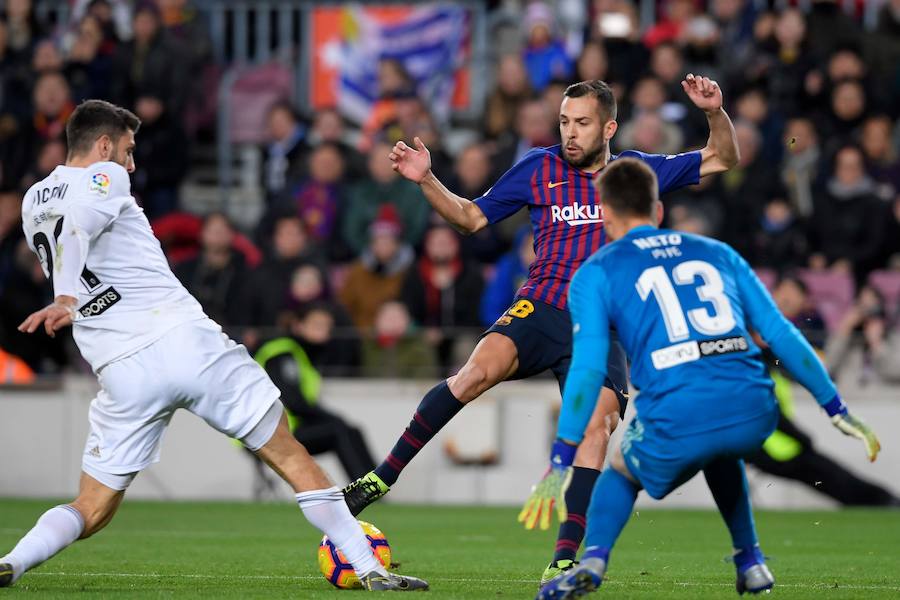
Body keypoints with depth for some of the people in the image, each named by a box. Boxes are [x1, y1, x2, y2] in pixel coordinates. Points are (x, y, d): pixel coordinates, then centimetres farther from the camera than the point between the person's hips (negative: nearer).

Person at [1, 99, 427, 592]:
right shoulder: (103, 178, 0)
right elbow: (77, 222, -22)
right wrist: (67, 301, -33)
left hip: (121, 371, 5)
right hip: (188, 340, -5)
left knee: (92, 509, 11)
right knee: (291, 458, 7)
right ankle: (370, 570, 5)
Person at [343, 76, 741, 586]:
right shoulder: (539, 168, 11)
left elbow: (724, 162, 19)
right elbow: (472, 218, 16)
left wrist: (715, 113, 0)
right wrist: (427, 180, 2)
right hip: (541, 309, -1)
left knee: (597, 426, -21)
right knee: (479, 370, -29)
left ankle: (564, 561, -17)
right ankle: (383, 477, -22)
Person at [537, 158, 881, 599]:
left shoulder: (596, 273, 13)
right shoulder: (718, 253, 24)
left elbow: (588, 368, 1)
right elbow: (781, 334, 21)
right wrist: (837, 411, 25)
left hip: (678, 422, -4)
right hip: (755, 412, 4)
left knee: (622, 473, 28)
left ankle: (593, 560, 4)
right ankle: (750, 563, 34)